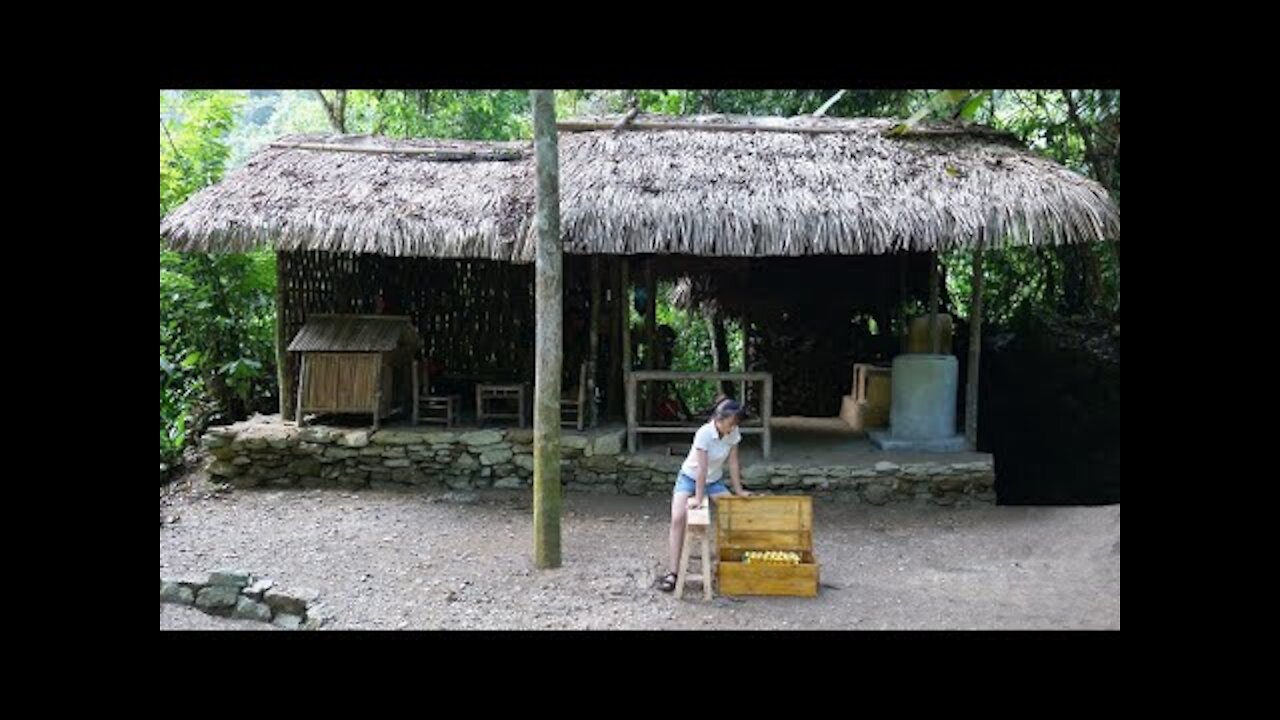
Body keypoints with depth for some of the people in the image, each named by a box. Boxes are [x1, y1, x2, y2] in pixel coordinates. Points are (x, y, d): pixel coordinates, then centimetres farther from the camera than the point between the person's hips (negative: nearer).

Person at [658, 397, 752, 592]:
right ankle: (673, 572, -20)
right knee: (678, 519, -22)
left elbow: (733, 463, -6)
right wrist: (698, 497, -27)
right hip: (690, 478, -5)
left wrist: (739, 490, -4)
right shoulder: (704, 433, -31)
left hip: (714, 480, 5)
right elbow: (701, 468, -30)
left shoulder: (733, 433, -15)